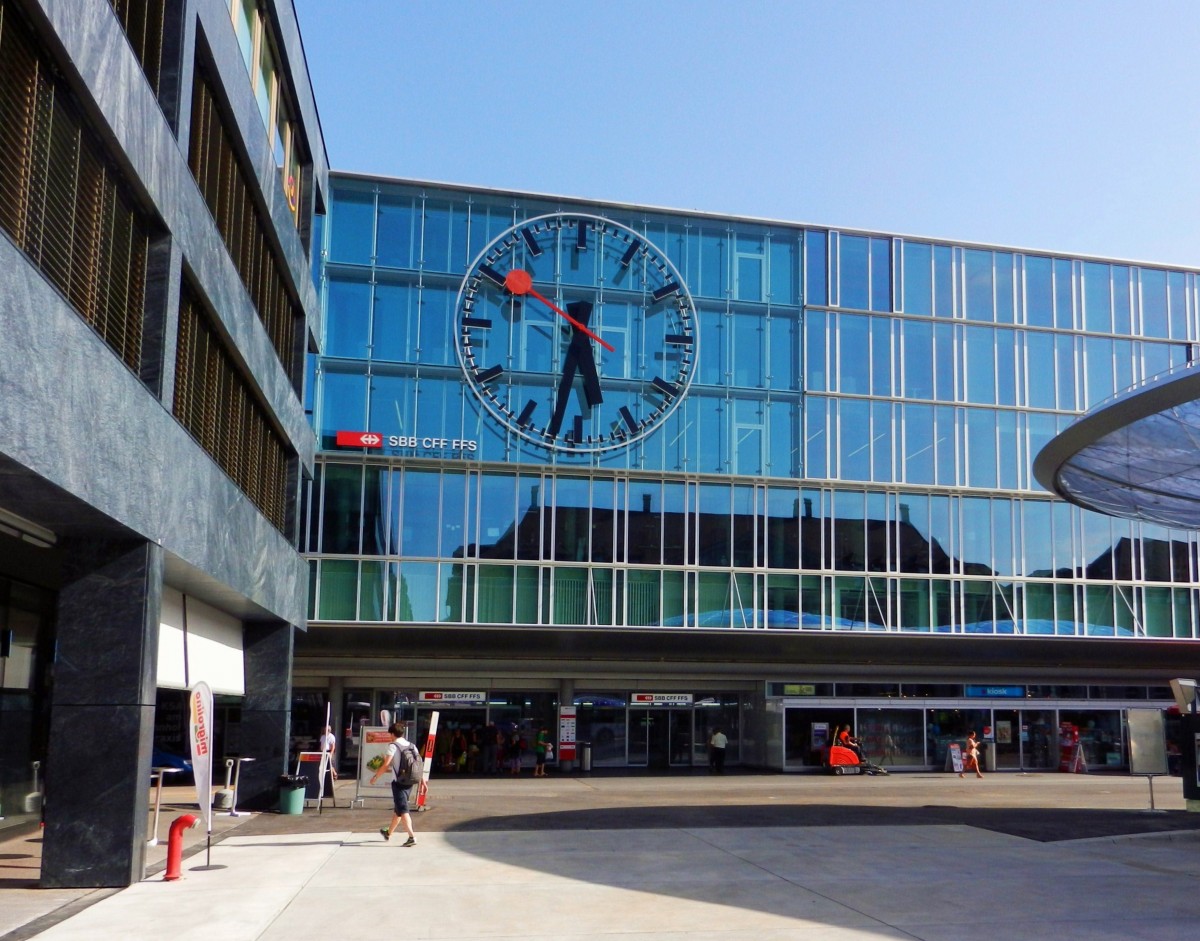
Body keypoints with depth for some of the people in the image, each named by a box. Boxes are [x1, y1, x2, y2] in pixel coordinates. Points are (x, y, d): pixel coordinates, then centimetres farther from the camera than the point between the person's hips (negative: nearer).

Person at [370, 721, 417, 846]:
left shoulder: (393, 746, -10)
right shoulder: (412, 746, 8)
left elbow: (386, 765, -14)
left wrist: (375, 776, -1)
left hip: (398, 782, -7)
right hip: (409, 781, 7)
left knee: (402, 810, -9)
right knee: (398, 808, 22)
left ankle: (412, 836, -23)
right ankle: (388, 833, 41)